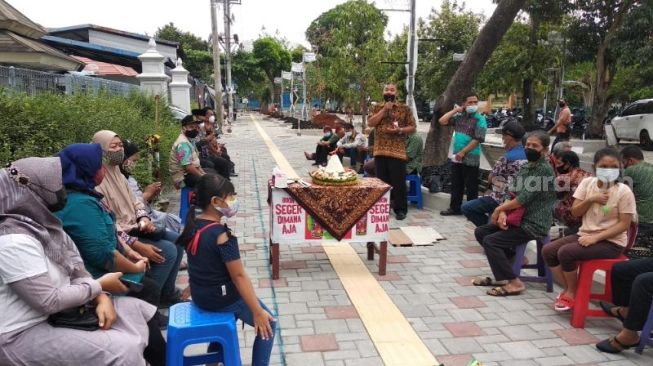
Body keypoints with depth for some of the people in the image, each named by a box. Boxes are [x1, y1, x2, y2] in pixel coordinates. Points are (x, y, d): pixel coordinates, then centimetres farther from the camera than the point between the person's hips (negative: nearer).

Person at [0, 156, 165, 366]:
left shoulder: (41, 223, 4)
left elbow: (74, 270, 7)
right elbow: (50, 301, -25)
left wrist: (102, 298, -9)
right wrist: (100, 285, -12)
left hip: (58, 311, 9)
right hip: (24, 334, -9)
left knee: (141, 310, 5)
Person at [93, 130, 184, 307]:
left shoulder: (116, 172, 10)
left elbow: (134, 201, 16)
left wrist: (144, 218, -7)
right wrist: (138, 245, -27)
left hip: (133, 227, 10)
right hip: (117, 237, -10)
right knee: (168, 251, -20)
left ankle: (168, 293, 14)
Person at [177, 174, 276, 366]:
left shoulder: (193, 226, -3)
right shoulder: (222, 235, -27)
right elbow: (238, 276, -24)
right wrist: (257, 312, -19)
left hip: (199, 295, 9)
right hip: (221, 298, -8)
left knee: (238, 306, 37)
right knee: (268, 324, 8)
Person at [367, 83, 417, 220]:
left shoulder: (405, 108, 4)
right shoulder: (377, 108, 11)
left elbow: (413, 127, 2)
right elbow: (370, 123, -4)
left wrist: (399, 130, -15)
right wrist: (384, 110, -9)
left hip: (397, 151, -3)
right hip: (380, 151, 3)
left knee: (398, 182, -1)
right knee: (382, 181, 10)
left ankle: (400, 209, 9)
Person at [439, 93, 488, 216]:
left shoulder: (480, 119, -7)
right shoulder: (459, 116, 8)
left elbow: (477, 139, -15)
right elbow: (442, 121, 3)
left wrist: (462, 152, -17)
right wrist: (455, 110, 1)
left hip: (471, 159, -5)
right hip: (456, 157, 5)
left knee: (471, 187, 2)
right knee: (456, 185, 14)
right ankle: (455, 208, 26)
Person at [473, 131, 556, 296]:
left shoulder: (544, 169, -16)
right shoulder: (525, 167, 12)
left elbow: (523, 199, -21)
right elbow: (513, 194, 10)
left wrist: (499, 209, -9)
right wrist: (503, 212, -9)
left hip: (534, 224, -9)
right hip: (519, 218, 9)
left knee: (490, 241, -18)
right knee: (480, 232, 7)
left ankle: (514, 282, -9)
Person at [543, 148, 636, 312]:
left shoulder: (624, 191, -12)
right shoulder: (587, 182, 2)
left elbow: (624, 224, -13)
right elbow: (575, 212, 2)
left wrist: (596, 237, -21)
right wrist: (591, 199, -16)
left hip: (611, 241, -6)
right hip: (585, 234, 6)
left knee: (566, 252, -26)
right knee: (548, 251, -11)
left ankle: (572, 292, -1)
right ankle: (568, 288, 7)